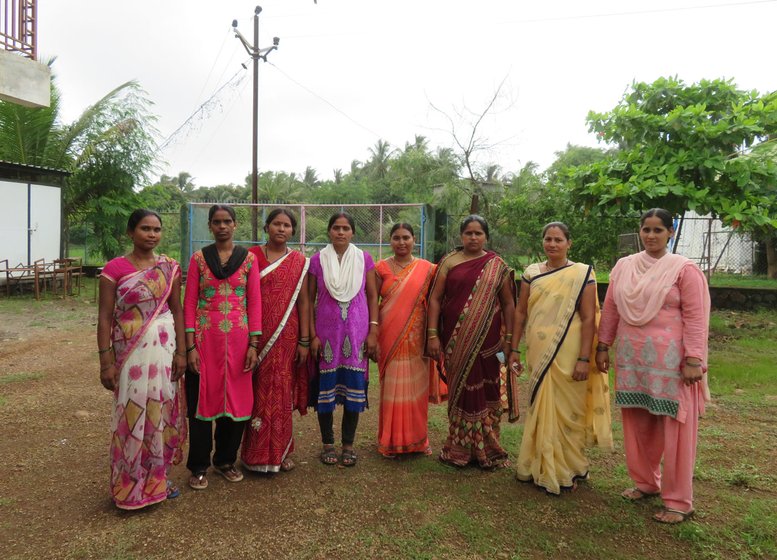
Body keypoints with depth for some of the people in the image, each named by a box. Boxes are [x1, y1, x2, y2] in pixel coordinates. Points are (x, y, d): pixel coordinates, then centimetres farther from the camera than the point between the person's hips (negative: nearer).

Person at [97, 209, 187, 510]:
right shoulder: (115, 268, -6)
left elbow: (177, 310, 6)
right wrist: (106, 361, -10)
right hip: (129, 350, -3)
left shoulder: (169, 267, 4)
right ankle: (131, 485, 21)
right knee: (132, 413, 4)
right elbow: (105, 316, -6)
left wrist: (180, 351, 1)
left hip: (163, 348, 3)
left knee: (161, 410, 11)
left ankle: (158, 477, 28)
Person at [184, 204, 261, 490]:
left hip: (238, 340, 1)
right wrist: (190, 346, -7)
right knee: (202, 399, 4)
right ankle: (199, 466, 20)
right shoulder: (199, 258, 4)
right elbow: (189, 303, 1)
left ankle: (226, 460, 26)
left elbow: (254, 303, 2)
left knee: (237, 399, 6)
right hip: (205, 339, -1)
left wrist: (253, 345, -4)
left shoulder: (248, 259, 5)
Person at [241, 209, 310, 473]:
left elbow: (303, 302, 4)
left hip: (287, 338, 1)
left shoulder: (299, 261, 5)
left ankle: (280, 451, 23)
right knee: (257, 393, 4)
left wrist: (304, 341, 0)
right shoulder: (251, 256, 2)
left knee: (282, 394, 7)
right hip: (257, 337, -1)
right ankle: (256, 454, 20)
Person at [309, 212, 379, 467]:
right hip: (326, 332, 0)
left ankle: (348, 444, 18)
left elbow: (372, 296, 5)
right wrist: (312, 335, -4)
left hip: (356, 331, 1)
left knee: (354, 385, 3)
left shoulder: (364, 259, 4)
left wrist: (373, 331, -3)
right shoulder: (317, 260, 2)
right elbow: (309, 300, 3)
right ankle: (328, 443, 20)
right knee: (326, 385, 4)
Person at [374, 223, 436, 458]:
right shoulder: (381, 268, 2)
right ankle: (391, 441, 19)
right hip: (389, 338, -1)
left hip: (416, 340, 1)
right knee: (392, 388, 4)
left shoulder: (426, 269, 4)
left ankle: (417, 439, 24)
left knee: (416, 389, 8)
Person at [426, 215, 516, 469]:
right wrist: (432, 334, -6)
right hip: (455, 339, 0)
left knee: (486, 391, 5)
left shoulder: (497, 265, 5)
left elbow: (508, 304, 6)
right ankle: (460, 449, 23)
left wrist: (508, 338, 0)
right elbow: (435, 298, 1)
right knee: (459, 389, 7)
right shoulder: (449, 262, 3)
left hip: (487, 340, 0)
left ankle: (485, 449, 22)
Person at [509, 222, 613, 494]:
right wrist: (514, 349, 6)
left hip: (567, 356, -4)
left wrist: (584, 359, -15)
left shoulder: (582, 274, -5)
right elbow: (521, 312, 9)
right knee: (540, 408, 13)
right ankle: (541, 467, 30)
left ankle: (565, 471, 23)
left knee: (565, 410, 5)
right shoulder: (531, 273, 7)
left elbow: (588, 319, -9)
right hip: (538, 354, 4)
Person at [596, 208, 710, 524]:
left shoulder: (684, 269, -4)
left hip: (669, 361, -4)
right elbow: (610, 310, 12)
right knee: (637, 425, 12)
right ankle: (645, 482, 31)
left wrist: (694, 360, -14)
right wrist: (603, 347, 10)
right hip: (632, 359, 4)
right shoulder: (624, 267, 8)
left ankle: (678, 501, 14)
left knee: (673, 430, 2)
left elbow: (696, 317, -8)